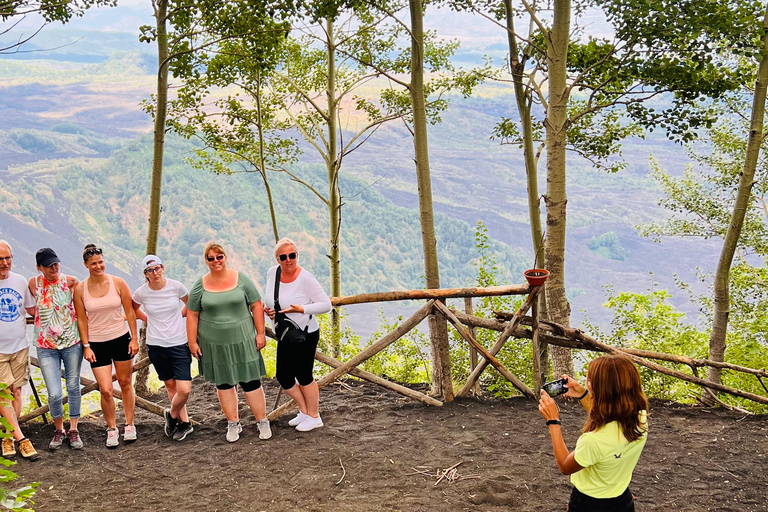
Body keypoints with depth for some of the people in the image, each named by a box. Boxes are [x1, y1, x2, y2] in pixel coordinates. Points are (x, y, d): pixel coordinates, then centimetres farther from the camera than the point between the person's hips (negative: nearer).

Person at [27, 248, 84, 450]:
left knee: (73, 387, 8)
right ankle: (59, 430, 19)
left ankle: (73, 430, 24)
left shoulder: (70, 281, -4)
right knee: (54, 393, -6)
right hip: (46, 347, 0)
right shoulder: (33, 284, -3)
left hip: (72, 343, 1)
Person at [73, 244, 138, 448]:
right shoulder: (80, 289, -4)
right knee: (105, 390, -7)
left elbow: (130, 312, 1)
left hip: (121, 339, 1)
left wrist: (134, 338, -1)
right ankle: (111, 428, 14)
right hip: (97, 344, 0)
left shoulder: (118, 283, -5)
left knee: (125, 384, 10)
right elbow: (81, 320, 1)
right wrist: (86, 346, -3)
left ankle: (129, 425, 27)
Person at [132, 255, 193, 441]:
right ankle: (184, 422, 26)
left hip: (179, 343, -1)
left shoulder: (176, 286, -8)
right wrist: (149, 320, 7)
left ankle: (172, 415, 19)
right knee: (171, 386, 9)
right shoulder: (141, 293, -5)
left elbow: (190, 304, 13)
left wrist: (178, 317, 4)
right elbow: (134, 310, 17)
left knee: (184, 390, -9)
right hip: (156, 345, 1)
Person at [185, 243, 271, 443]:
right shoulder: (200, 286, 1)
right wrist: (192, 342, 1)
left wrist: (260, 333, -4)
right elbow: (192, 315, 4)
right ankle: (233, 423, 22)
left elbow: (257, 306, 0)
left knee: (250, 381, -1)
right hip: (214, 344, 2)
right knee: (223, 383, 9)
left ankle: (262, 421, 12)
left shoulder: (241, 279, -2)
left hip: (242, 341, -1)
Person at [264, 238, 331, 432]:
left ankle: (314, 417, 24)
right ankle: (304, 411, 32)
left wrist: (301, 309, -28)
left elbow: (326, 304, -17)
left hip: (305, 334, -7)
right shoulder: (272, 273, -2)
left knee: (303, 376, 4)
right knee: (283, 377, 11)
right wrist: (268, 309, -5)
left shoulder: (306, 279, -20)